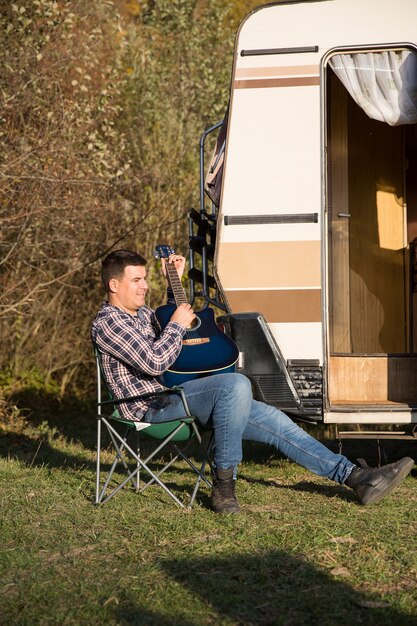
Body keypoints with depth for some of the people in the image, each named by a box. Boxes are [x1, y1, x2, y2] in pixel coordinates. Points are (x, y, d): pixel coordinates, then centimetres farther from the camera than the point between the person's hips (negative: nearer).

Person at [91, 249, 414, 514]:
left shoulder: (142, 313, 20)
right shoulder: (107, 322, -10)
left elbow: (168, 332, 41)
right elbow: (154, 362, -22)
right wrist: (178, 324, -8)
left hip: (180, 396, 10)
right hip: (155, 406, -10)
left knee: (270, 419, -2)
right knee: (236, 384, -33)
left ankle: (355, 476, -4)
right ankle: (223, 484, -22)